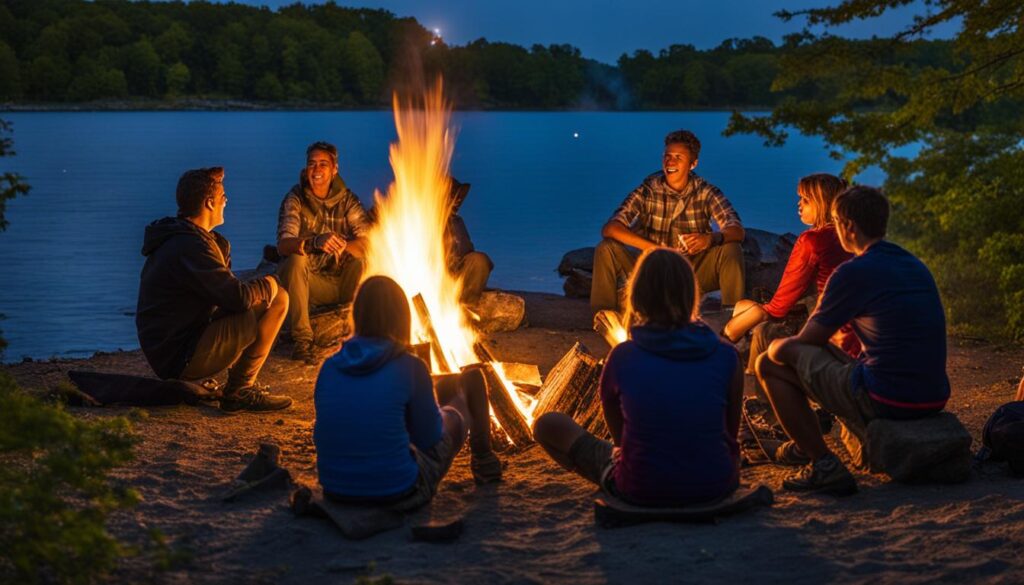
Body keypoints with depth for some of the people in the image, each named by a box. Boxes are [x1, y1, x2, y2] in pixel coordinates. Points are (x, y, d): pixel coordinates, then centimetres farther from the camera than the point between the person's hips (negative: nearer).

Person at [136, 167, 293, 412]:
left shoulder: (177, 239, 14)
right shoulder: (190, 247, -21)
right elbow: (239, 298, -25)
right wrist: (268, 284, -6)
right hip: (181, 358, -10)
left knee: (279, 299, 12)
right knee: (268, 306, -20)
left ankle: (242, 382, 11)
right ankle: (239, 392, -6)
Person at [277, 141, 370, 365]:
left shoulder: (347, 199, -2)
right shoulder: (295, 199, -7)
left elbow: (367, 243, -15)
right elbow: (283, 245, -23)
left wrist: (341, 245, -37)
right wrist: (314, 242, -45)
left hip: (342, 282, 1)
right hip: (308, 281, -1)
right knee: (295, 261, -33)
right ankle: (302, 339, -25)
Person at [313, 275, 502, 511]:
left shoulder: (329, 367, -3)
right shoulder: (409, 367, -16)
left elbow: (322, 436, 9)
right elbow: (429, 438, -6)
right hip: (398, 495, -5)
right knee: (472, 379, 16)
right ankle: (483, 459, 40)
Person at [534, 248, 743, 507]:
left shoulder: (622, 357, -8)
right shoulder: (725, 356, -7)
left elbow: (619, 435, 5)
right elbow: (730, 433, 4)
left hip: (642, 491, -3)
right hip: (716, 486, 4)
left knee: (548, 425, 13)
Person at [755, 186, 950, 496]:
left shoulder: (852, 273, -11)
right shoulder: (917, 266, 14)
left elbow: (803, 343, -3)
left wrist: (775, 347, 21)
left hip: (886, 401, -9)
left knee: (770, 365, 3)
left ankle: (825, 467, -1)